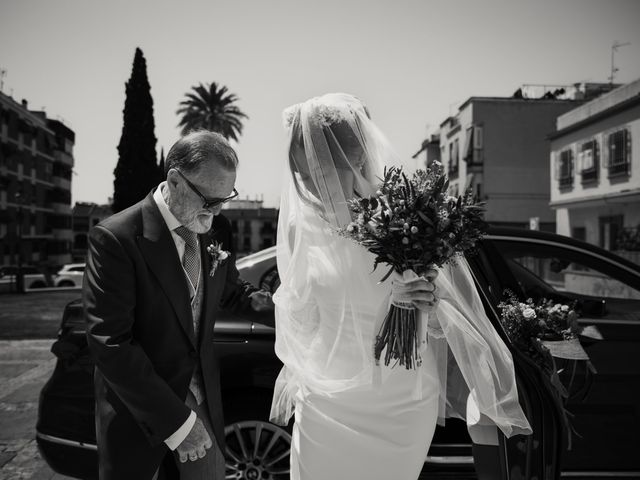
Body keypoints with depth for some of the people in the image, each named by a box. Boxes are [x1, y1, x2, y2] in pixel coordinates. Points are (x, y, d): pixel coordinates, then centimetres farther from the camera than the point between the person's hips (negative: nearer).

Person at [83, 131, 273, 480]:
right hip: (138, 404, -4)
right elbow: (110, 344, -23)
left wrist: (257, 299, -11)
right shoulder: (116, 238, -22)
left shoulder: (217, 230, -5)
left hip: (202, 395, 5)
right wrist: (175, 421, -23)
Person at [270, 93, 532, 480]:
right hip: (323, 400, 2)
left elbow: (452, 325, -11)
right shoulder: (302, 218, -9)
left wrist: (433, 307, -28)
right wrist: (295, 375, 6)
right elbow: (299, 317, 4)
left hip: (400, 407, -1)